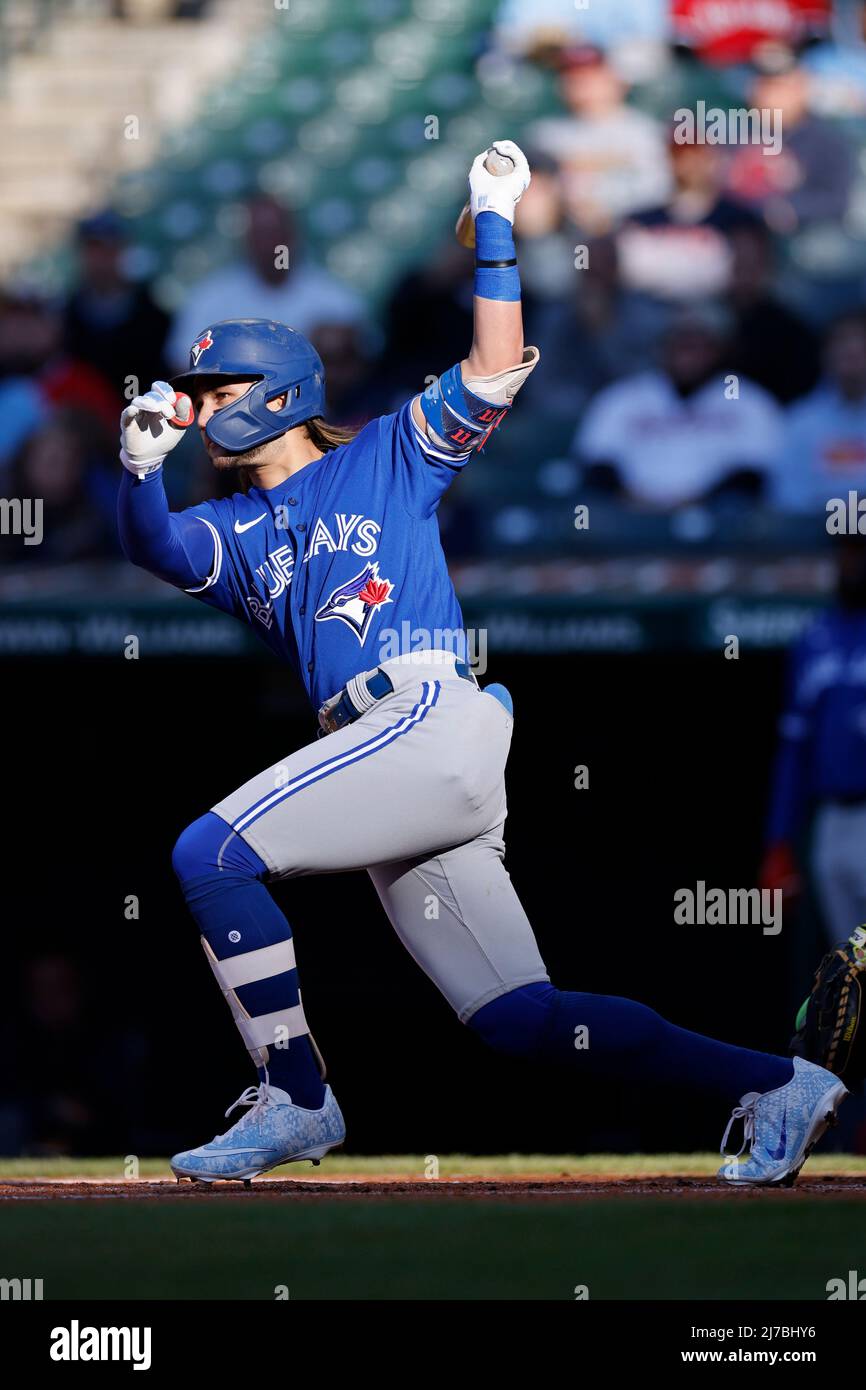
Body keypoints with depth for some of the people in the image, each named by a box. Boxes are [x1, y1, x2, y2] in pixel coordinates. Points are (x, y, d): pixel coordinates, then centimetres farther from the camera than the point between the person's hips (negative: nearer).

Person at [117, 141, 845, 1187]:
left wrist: (493, 229, 0)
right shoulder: (234, 534, 26)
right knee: (521, 1018, -2)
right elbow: (151, 543, 5)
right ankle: (776, 1088, 0)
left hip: (436, 720, -7)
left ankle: (293, 1100, -13)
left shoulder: (386, 461, 13)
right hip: (395, 769, 7)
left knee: (211, 853, -17)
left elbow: (494, 372, 3)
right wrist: (141, 465, -14)